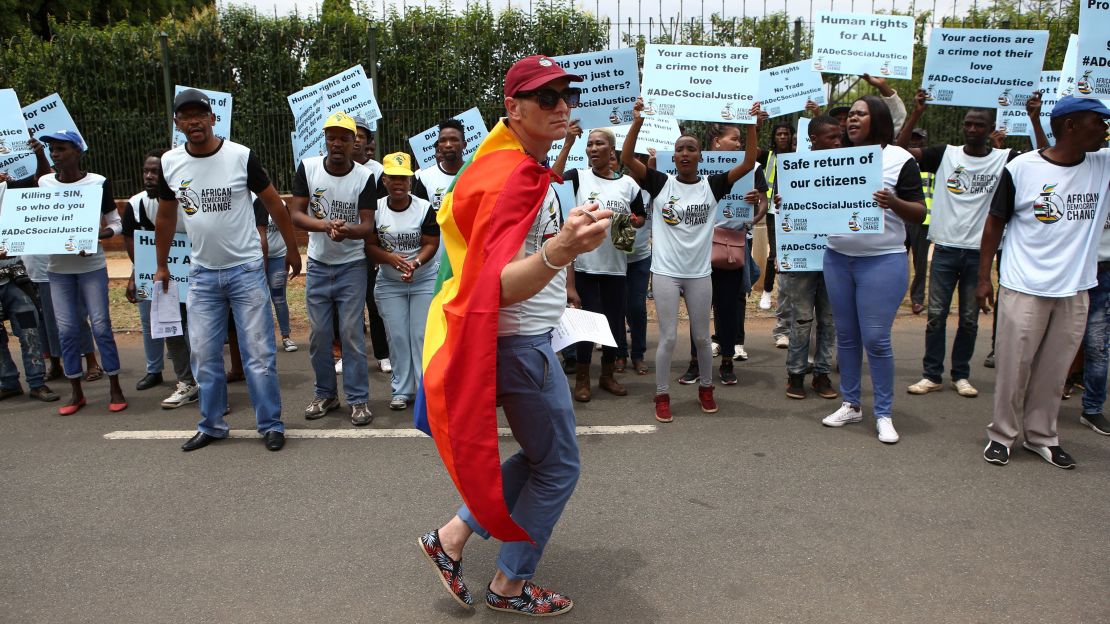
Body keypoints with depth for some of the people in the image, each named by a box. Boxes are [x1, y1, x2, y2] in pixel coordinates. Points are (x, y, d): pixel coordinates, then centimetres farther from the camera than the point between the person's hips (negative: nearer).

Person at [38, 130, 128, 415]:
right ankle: (76, 392, 15)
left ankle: (115, 388, 8)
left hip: (91, 265, -3)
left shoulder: (98, 182, -5)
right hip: (58, 267, 3)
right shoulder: (44, 183, 5)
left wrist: (95, 237, -19)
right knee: (66, 328, 4)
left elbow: (115, 223, -1)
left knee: (100, 325, -2)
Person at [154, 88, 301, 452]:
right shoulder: (170, 163, 2)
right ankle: (212, 426, 24)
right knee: (204, 354, 9)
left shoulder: (240, 156, -9)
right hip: (202, 274, 4)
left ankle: (271, 425, 11)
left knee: (259, 352, -1)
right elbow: (165, 217, 15)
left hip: (246, 269, -4)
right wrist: (161, 266, 19)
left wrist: (293, 250, 3)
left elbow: (275, 205, -1)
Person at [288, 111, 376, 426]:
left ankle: (358, 399, 7)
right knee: (319, 334, 8)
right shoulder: (307, 168, -5)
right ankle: (325, 394, 24)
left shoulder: (364, 177, -9)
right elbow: (295, 214, -8)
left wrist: (348, 230, -34)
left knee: (351, 333, -3)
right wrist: (326, 225, -27)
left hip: (352, 266, -2)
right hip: (318, 265, 2)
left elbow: (367, 225, -11)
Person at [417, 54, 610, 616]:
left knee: (541, 457, 22)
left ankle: (453, 536, 26)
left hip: (526, 338, 10)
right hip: (521, 343, -10)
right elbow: (499, 288, -34)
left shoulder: (528, 167, 9)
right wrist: (557, 252, -53)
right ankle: (510, 586, 25)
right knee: (558, 468, 7)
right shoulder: (512, 177, -23)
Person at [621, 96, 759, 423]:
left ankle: (706, 388, 35)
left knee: (702, 337, 14)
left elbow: (748, 163, -4)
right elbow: (627, 159, -12)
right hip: (665, 272, -2)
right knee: (667, 338, 3)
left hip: (700, 273, 2)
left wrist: (751, 124, -11)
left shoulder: (712, 185, 1)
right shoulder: (660, 184, -3)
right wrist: (637, 122, -20)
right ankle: (662, 396, 17)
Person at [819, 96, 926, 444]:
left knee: (876, 339, -4)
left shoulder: (900, 159, -3)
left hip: (882, 261, -5)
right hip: (838, 258, 5)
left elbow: (919, 214, -4)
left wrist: (894, 202, -24)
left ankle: (884, 414, 9)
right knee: (846, 336, 10)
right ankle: (850, 405, 22)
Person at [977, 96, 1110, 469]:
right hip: (1024, 290, -4)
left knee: (1054, 371, 11)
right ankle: (1002, 435, 18)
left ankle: (1042, 437, 24)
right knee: (1013, 367, 4)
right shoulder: (1021, 168, -6)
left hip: (1075, 291, 4)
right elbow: (995, 224, 0)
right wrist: (983, 278, -2)